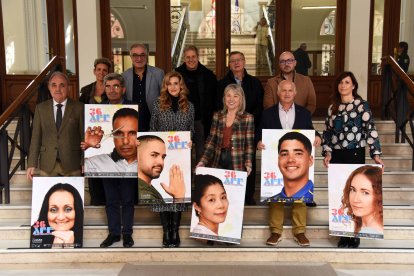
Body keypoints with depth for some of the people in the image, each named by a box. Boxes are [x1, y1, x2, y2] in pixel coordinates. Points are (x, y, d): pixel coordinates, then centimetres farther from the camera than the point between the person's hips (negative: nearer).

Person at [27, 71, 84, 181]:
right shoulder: (40, 108, 7)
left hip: (72, 164, -2)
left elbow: (84, 136, 0)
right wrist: (32, 164, -1)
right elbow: (36, 137, 5)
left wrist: (84, 163, -5)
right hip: (47, 165, 2)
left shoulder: (79, 108, 0)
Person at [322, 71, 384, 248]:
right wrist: (327, 152, -1)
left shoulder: (362, 105, -1)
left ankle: (355, 235, 11)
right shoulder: (333, 107, 11)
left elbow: (371, 130, -6)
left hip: (355, 154, -4)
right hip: (336, 155, 4)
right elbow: (327, 132, 11)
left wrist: (376, 154, -13)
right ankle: (344, 234, 15)